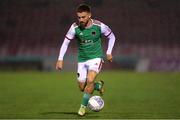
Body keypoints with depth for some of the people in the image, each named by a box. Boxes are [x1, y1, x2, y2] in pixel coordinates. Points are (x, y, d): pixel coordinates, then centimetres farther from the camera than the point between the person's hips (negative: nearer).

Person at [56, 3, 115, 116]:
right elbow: (66, 42, -3)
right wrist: (60, 59, -10)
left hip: (96, 58, -3)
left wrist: (109, 52, -1)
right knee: (82, 88, 4)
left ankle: (83, 106, -8)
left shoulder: (99, 26, -14)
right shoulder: (75, 27, -12)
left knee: (90, 80, -25)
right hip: (82, 60, 3)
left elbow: (111, 36, 4)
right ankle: (99, 85, 36)